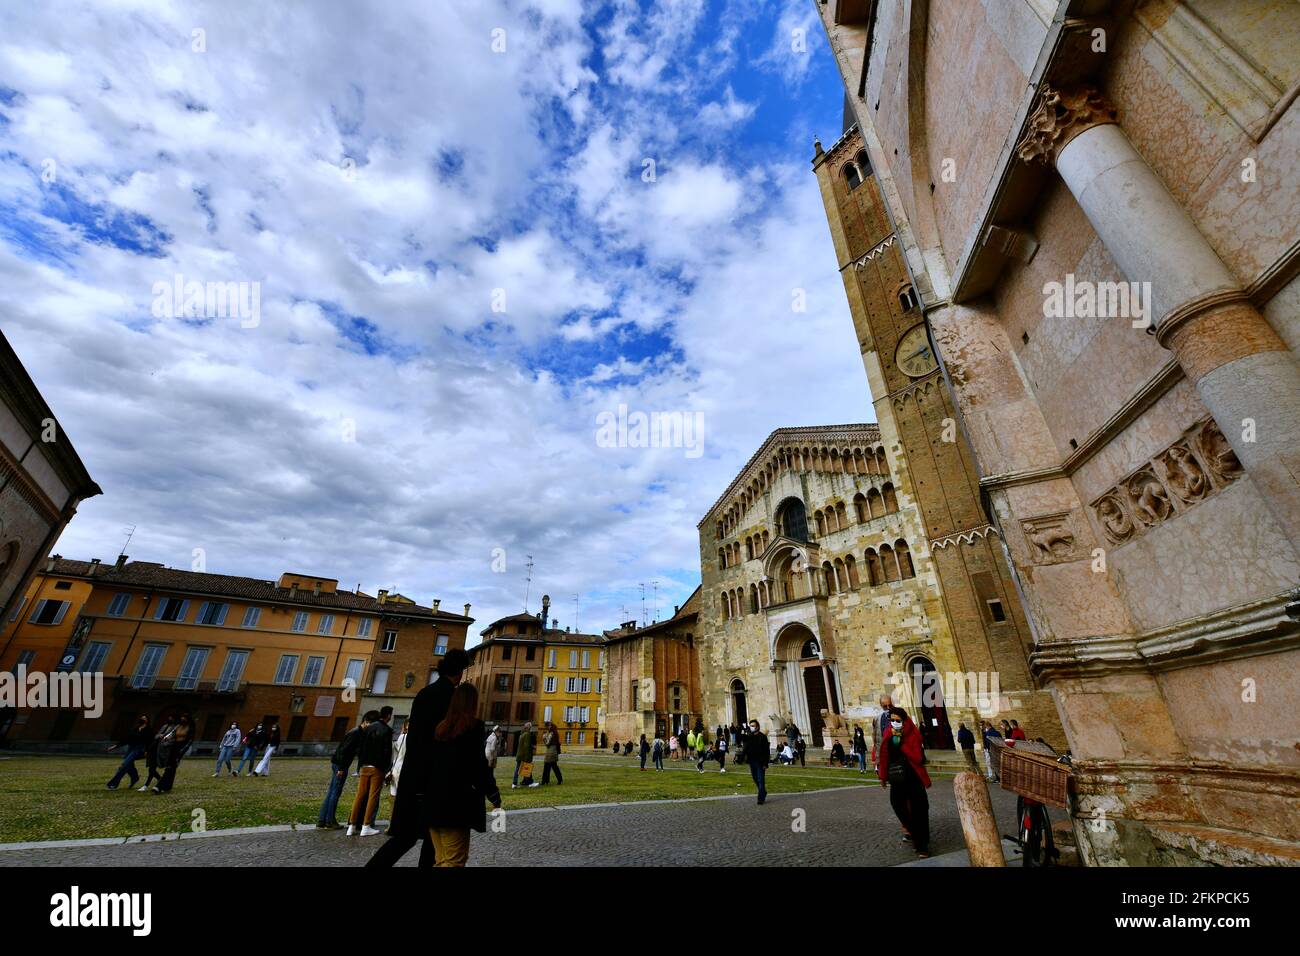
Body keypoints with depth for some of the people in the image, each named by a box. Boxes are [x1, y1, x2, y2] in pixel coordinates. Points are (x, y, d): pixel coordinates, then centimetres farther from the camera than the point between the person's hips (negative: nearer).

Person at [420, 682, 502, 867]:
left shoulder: (441, 727, 9)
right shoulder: (473, 726, -10)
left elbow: (435, 762, 12)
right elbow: (479, 765, -12)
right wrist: (494, 796, -4)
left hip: (433, 801, 7)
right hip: (456, 804, -7)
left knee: (442, 859, 18)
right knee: (455, 860, 2)